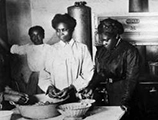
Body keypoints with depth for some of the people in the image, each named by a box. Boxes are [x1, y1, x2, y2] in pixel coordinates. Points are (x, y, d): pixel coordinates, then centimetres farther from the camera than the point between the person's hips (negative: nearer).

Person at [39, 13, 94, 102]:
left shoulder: (82, 48, 7)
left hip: (77, 97, -2)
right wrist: (49, 87, -10)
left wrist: (72, 88, -12)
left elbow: (88, 74, 0)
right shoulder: (52, 50, 12)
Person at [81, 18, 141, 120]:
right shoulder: (102, 51, 8)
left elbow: (131, 78, -16)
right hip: (109, 95, 5)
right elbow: (98, 73, 14)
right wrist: (91, 87, -2)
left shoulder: (130, 51, -12)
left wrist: (126, 101, -23)